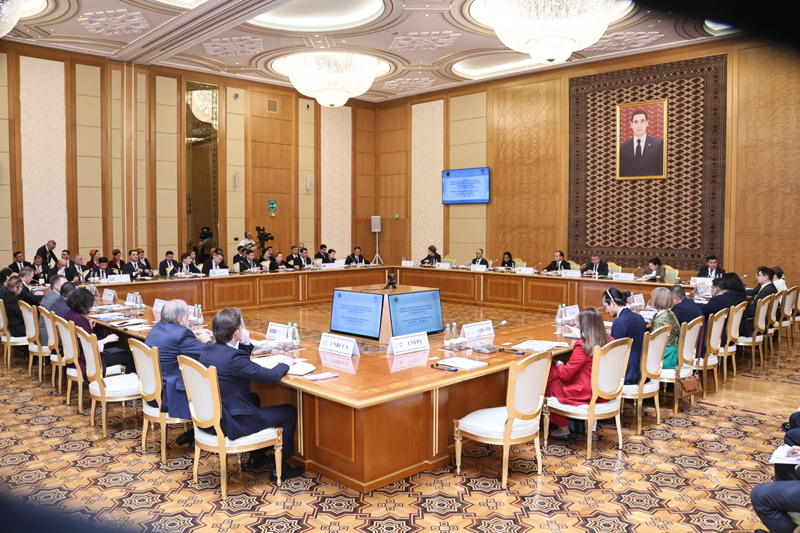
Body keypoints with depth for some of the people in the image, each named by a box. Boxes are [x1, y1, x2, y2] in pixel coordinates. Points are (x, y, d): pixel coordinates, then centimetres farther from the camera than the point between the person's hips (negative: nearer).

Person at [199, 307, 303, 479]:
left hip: (210, 417, 9)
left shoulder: (207, 349, -1)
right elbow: (271, 376, -23)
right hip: (231, 423, -9)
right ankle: (281, 467, 17)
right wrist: (285, 363, -3)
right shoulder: (233, 357, -28)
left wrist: (245, 344, -2)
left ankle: (256, 457, 40)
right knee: (290, 411, 5)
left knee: (254, 398, 35)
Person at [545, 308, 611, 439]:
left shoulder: (582, 346, -24)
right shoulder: (609, 341, -3)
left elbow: (566, 374, -18)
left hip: (585, 394, -8)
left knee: (550, 384, 10)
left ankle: (563, 429, 19)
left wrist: (559, 365, 2)